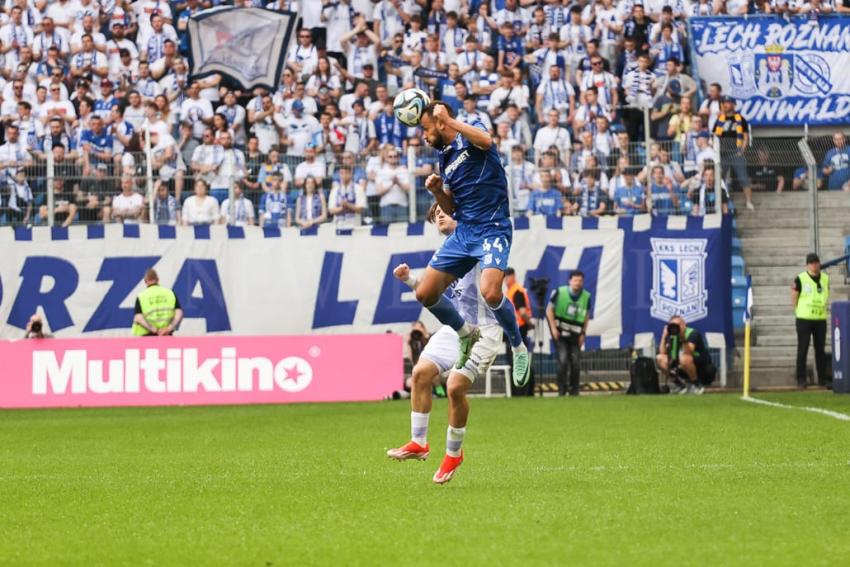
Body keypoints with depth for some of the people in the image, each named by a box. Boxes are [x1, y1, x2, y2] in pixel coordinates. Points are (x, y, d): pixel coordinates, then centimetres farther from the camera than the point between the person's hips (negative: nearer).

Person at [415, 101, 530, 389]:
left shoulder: (470, 134, -2)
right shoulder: (445, 158, 18)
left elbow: (485, 140, -29)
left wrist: (448, 118, -22)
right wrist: (437, 191, 3)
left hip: (492, 230, -8)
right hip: (463, 233, 8)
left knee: (490, 292, -29)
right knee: (425, 293, 2)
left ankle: (519, 348, -5)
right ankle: (466, 335, 27)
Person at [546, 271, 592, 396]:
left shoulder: (586, 296, -1)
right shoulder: (559, 292, -9)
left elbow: (586, 316, 11)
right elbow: (549, 310, -1)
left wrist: (583, 333, 3)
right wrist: (553, 328, -8)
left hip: (575, 334, 3)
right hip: (560, 333, -3)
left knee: (575, 363, 0)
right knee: (563, 360, -12)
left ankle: (574, 391, 12)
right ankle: (561, 390, -5)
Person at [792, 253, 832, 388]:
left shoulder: (825, 279, 8)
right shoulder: (800, 279, -5)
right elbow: (794, 298, 0)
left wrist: (822, 309, 11)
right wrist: (799, 312, -2)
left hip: (820, 319, 4)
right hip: (804, 319, -4)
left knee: (820, 349, 7)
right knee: (802, 349, 0)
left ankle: (822, 378, 13)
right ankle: (801, 379, 3)